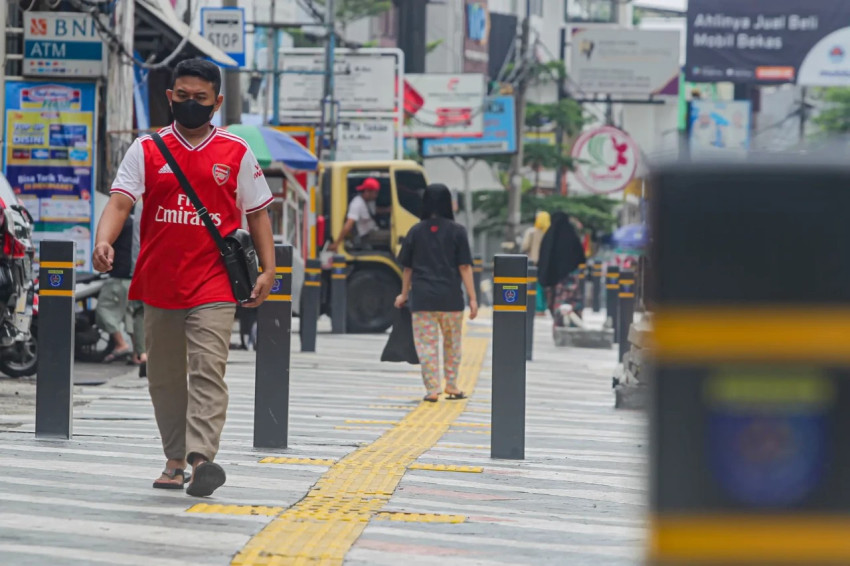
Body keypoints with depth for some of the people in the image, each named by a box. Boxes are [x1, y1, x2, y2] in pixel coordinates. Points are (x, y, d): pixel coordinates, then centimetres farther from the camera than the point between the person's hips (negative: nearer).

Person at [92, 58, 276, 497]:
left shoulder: (236, 153, 6)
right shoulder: (146, 150, 6)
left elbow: (257, 213, 11)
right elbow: (120, 201, -5)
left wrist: (268, 268, 2)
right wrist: (104, 242, -24)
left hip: (214, 285, -2)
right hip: (158, 281, 2)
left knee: (208, 369, -16)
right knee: (165, 376, 10)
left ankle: (201, 457, -26)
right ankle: (175, 458, 22)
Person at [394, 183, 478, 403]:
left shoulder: (416, 231, 2)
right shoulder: (457, 231, -3)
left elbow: (407, 267, 9)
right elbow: (465, 267, -5)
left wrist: (404, 294, 22)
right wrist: (472, 298, -1)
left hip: (422, 296, 0)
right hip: (450, 297, 0)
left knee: (426, 344, 3)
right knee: (452, 343, 17)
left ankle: (432, 389, -1)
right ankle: (451, 384, 23)